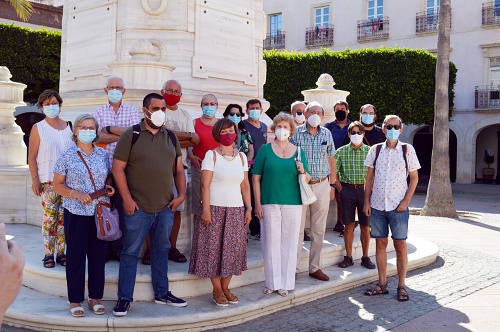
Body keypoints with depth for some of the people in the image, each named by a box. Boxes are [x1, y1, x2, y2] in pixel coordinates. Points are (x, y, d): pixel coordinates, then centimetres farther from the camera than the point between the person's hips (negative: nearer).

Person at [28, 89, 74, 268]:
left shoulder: (69, 127, 10)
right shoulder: (38, 128, 3)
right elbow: (32, 156, 0)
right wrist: (34, 179, -7)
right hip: (48, 181, -2)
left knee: (63, 217, 5)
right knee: (49, 217, -2)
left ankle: (61, 252, 13)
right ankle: (49, 253, 7)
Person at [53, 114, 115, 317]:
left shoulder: (103, 154, 6)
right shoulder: (67, 156, -3)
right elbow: (57, 185, -2)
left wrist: (109, 186, -4)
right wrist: (76, 194, -17)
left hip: (100, 213, 3)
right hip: (76, 213, -3)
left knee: (98, 254, 8)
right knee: (76, 255, 5)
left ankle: (95, 297, 21)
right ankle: (75, 300, 17)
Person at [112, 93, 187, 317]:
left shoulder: (171, 138, 10)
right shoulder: (131, 135, -4)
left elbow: (178, 170, 14)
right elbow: (118, 168, -7)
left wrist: (181, 194, 1)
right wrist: (127, 199, -13)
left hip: (166, 208, 5)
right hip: (138, 208, -5)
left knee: (161, 251, 15)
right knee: (130, 252, 3)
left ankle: (162, 293, 28)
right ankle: (124, 298, 14)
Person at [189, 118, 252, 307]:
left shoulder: (241, 156, 10)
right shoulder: (211, 155, -4)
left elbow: (245, 185, 11)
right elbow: (205, 185, -9)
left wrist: (248, 208, 6)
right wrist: (206, 210, -14)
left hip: (236, 210, 4)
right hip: (215, 208, -4)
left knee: (232, 249, 7)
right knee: (213, 248, 0)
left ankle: (225, 287, 20)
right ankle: (217, 290, 13)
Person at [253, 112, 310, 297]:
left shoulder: (298, 152, 9)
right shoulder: (265, 149, 2)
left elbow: (307, 179, 14)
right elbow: (256, 178, -1)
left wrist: (303, 172, -9)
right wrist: (257, 204, -7)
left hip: (293, 204, 2)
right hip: (269, 203, -2)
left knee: (289, 242, 6)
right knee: (271, 242, 1)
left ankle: (286, 282, 17)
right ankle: (272, 282, 14)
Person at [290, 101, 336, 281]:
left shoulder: (327, 134, 7)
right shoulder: (296, 133, -3)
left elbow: (331, 160, 13)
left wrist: (332, 185, 11)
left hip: (322, 186, 3)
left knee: (319, 229, 9)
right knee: (297, 228, 0)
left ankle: (315, 267, 20)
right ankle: (293, 266, 9)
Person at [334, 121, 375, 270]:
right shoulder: (341, 151, 2)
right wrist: (340, 188, -2)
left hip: (364, 190, 0)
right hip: (347, 190, 0)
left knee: (365, 226, 5)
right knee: (349, 225, 6)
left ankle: (365, 258, 16)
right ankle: (348, 257, 14)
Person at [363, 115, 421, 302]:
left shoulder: (407, 150, 0)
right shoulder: (375, 150, 6)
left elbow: (414, 177, 2)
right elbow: (369, 177, 9)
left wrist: (406, 201, -7)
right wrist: (366, 201, 3)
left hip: (398, 206, -2)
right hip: (377, 204, 2)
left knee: (400, 245, 2)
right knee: (380, 244, 8)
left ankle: (401, 286, 12)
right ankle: (382, 284, 17)